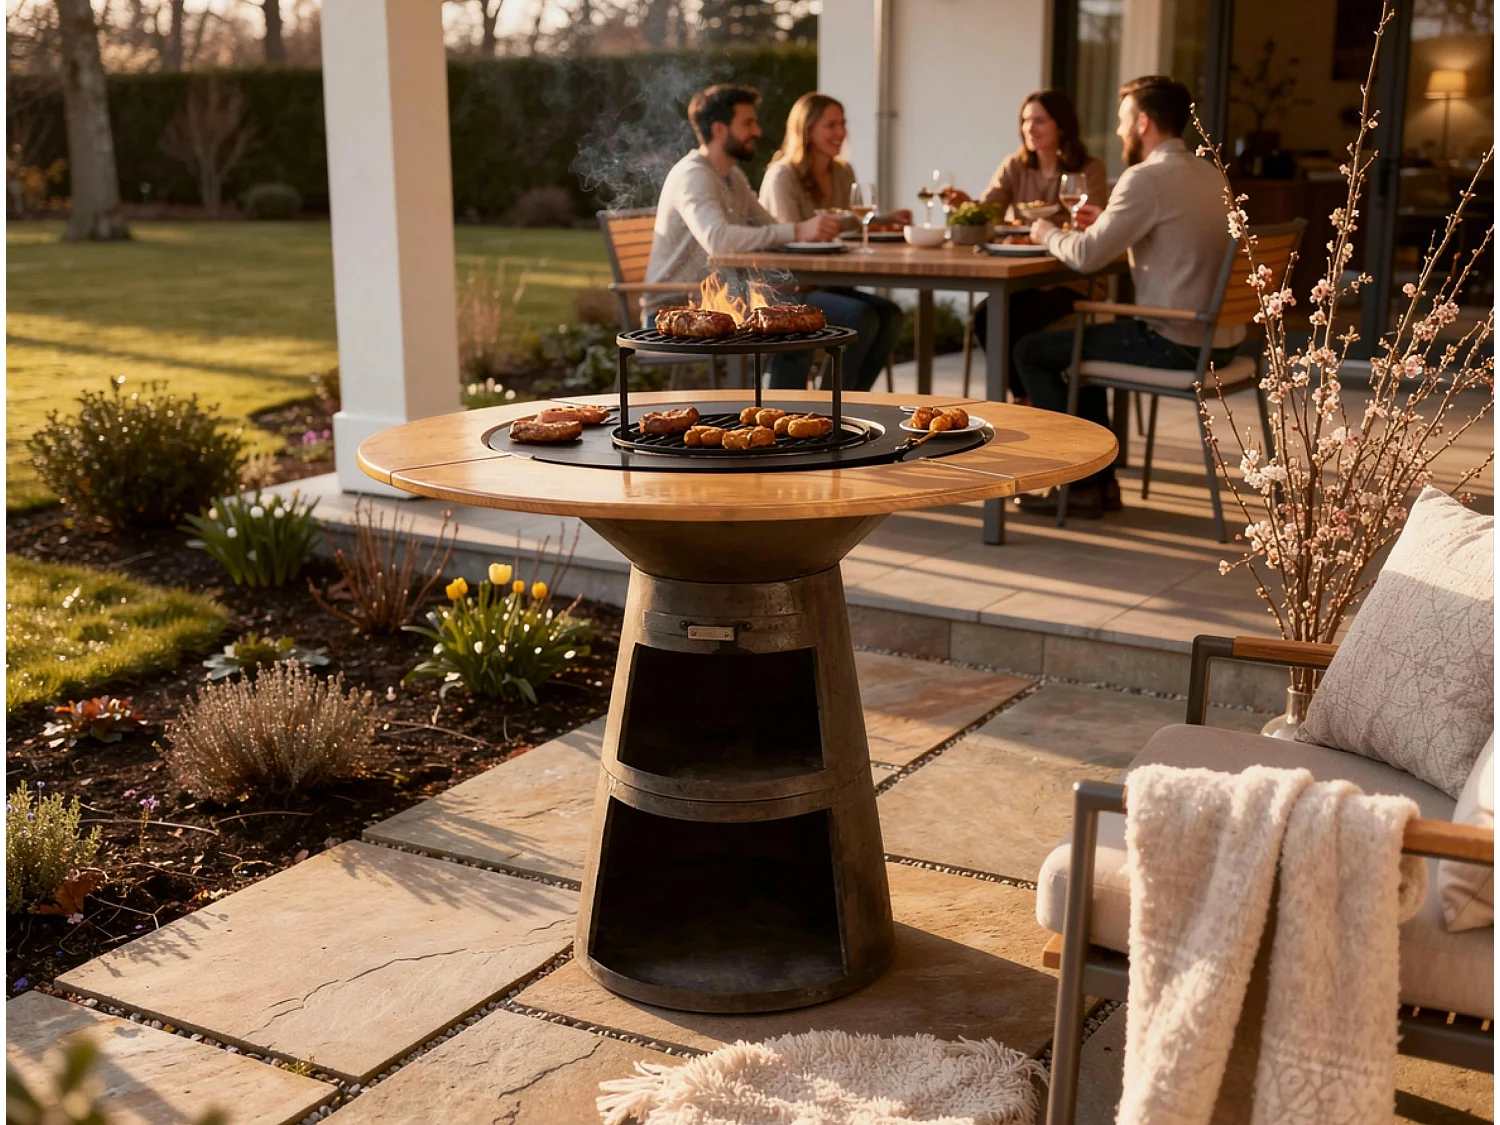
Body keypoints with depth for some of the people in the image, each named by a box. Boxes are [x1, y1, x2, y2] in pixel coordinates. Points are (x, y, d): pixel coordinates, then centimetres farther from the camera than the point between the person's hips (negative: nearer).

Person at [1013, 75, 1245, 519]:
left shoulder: (1147, 178, -16)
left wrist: (1048, 234, 3)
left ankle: (1084, 485, 6)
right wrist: (1107, 223, 20)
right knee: (1083, 342, 31)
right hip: (1221, 341, 10)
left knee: (1031, 351, 3)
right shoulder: (1210, 174, 12)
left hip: (1177, 345, -10)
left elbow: (1086, 256, -18)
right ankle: (1100, 480, 29)